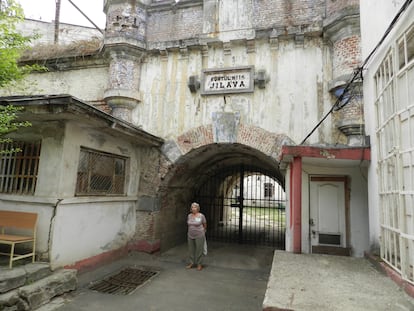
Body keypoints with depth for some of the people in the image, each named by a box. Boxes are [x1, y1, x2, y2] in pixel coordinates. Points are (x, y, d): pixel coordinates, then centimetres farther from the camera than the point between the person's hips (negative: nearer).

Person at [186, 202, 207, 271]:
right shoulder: (189, 216, 3)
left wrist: (203, 231, 13)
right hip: (190, 235, 4)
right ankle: (191, 263, 25)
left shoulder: (201, 216, -10)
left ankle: (199, 264, 15)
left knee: (199, 250, 2)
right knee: (191, 250, 11)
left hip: (199, 236, -4)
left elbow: (205, 225, 3)